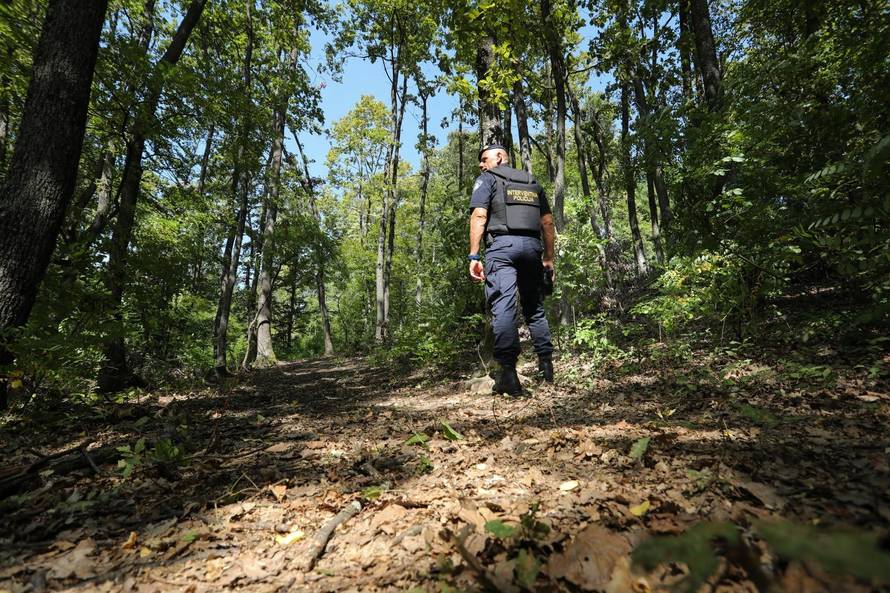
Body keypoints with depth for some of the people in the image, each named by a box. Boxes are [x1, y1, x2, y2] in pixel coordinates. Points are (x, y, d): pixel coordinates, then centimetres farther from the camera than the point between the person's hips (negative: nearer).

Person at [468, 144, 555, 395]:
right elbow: (547, 221, 19)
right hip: (532, 246, 5)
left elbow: (479, 215, -5)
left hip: (502, 245, -5)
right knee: (535, 308, 15)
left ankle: (508, 374, -18)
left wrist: (473, 256, -9)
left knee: (503, 308, -11)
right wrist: (549, 258, 21)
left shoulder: (487, 179, 10)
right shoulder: (533, 182, 25)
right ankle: (546, 365, 20)